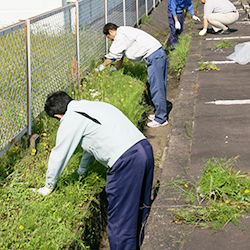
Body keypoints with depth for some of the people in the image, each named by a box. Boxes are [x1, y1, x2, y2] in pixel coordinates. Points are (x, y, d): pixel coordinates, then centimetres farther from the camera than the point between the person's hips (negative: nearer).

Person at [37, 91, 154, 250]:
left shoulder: (70, 120, 0)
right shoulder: (88, 105, 26)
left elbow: (59, 155, 11)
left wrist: (49, 186, 27)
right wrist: (82, 168, 56)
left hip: (126, 161, -9)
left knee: (120, 221, 1)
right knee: (140, 209, 22)